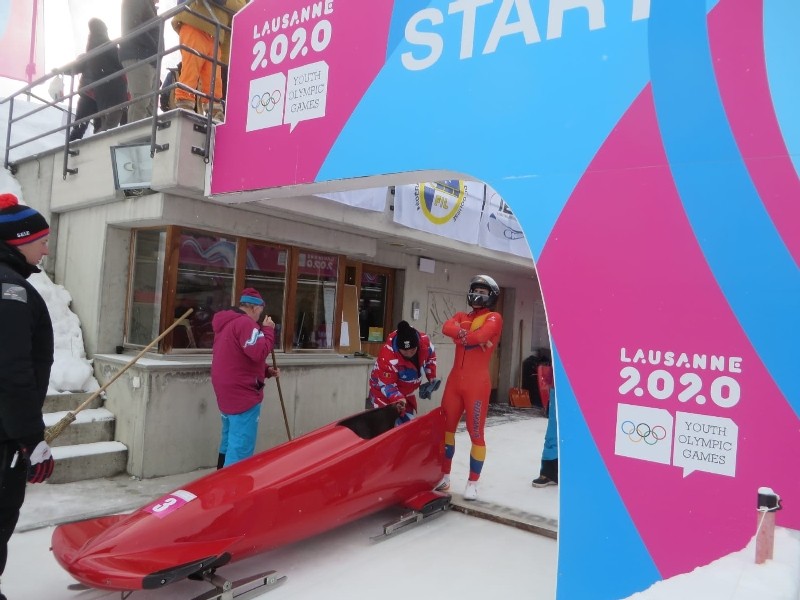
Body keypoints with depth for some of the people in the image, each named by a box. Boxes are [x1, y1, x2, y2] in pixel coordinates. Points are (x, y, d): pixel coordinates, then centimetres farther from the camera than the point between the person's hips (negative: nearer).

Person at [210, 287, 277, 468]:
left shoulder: (226, 323, 17)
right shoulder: (245, 323, -16)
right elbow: (259, 352, -26)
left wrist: (266, 371, 14)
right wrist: (268, 329, -12)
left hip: (228, 391, 11)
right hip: (243, 392, -11)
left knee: (230, 441, 20)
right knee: (241, 448, -8)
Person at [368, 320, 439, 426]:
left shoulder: (424, 341, -21)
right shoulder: (387, 356, -37)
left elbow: (430, 357, 3)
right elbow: (387, 385, -30)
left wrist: (432, 378, 1)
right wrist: (397, 399, -43)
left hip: (407, 392, 6)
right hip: (384, 392, -6)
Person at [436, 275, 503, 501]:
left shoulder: (494, 318, 1)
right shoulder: (461, 316, 16)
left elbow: (482, 334, -21)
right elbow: (447, 328, -6)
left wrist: (459, 336, -6)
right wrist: (467, 335, -20)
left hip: (477, 384, -6)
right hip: (455, 380, 6)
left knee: (476, 433, 0)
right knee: (446, 428, 10)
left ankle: (472, 483, 12)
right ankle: (444, 476, 23)